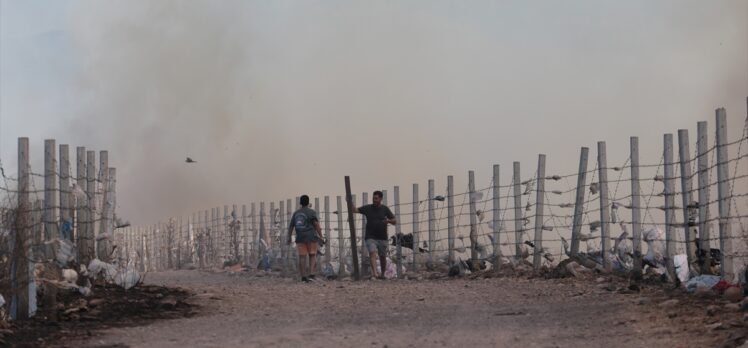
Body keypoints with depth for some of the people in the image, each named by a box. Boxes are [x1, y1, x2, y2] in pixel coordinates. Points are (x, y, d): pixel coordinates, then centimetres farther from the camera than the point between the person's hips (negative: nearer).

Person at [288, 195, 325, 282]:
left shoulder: (296, 213, 10)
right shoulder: (312, 212, -3)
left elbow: (290, 226, 14)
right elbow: (316, 224, -14)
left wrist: (289, 238, 25)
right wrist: (321, 236, -13)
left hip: (300, 238, 3)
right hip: (311, 237, -3)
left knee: (302, 257, 1)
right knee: (312, 256, 7)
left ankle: (303, 277, -5)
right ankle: (310, 274, -9)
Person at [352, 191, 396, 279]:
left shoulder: (385, 209, 4)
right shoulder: (368, 208, 3)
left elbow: (394, 221, 5)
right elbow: (355, 210, -2)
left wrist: (388, 221, -16)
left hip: (382, 237, 2)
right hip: (370, 237, -2)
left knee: (382, 257, 9)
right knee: (372, 253, -22)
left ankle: (382, 274, 29)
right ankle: (374, 272, -35)